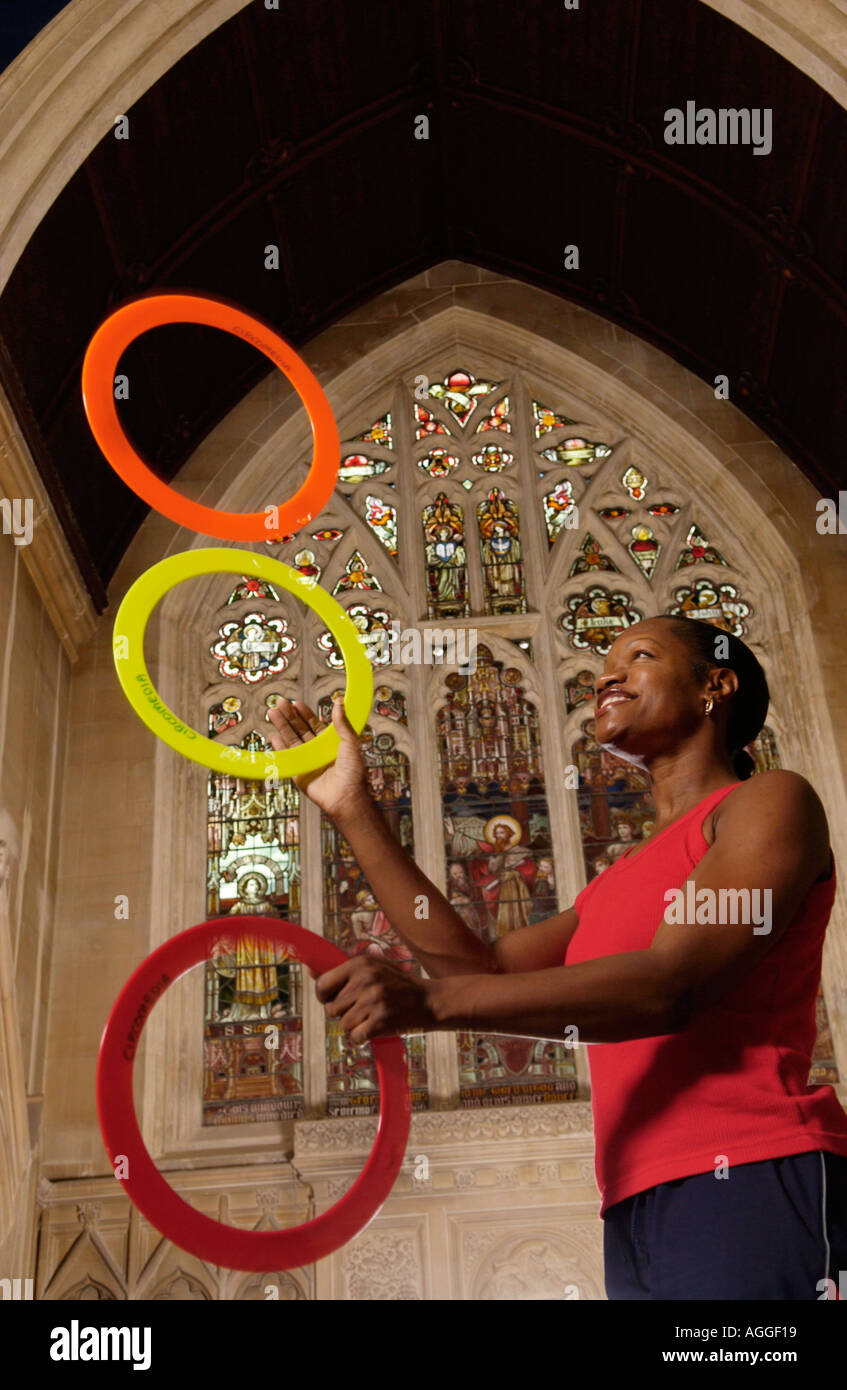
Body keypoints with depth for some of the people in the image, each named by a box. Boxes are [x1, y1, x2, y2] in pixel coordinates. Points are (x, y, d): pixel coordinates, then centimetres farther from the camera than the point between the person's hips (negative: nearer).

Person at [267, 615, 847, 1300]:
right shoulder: (616, 887, 23)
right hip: (637, 1215, 7)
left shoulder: (772, 800, -2)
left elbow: (670, 987, -15)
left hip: (749, 1188, -7)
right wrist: (355, 810, 15)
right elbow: (479, 967, 13)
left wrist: (426, 1001, -22)